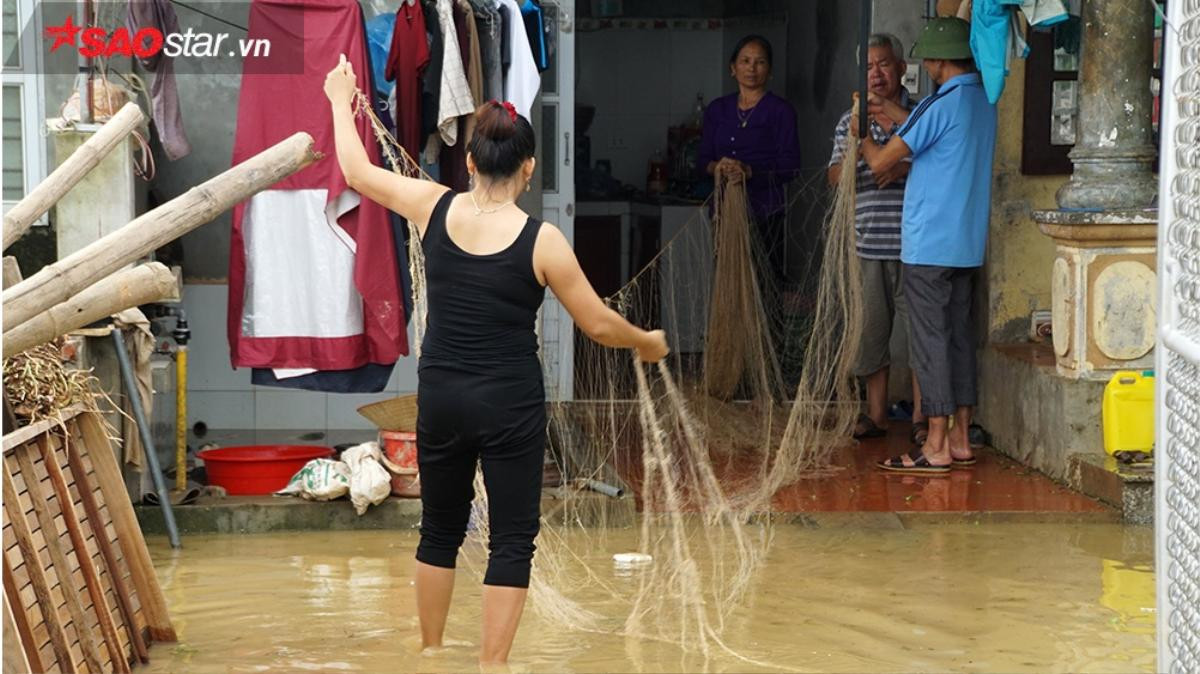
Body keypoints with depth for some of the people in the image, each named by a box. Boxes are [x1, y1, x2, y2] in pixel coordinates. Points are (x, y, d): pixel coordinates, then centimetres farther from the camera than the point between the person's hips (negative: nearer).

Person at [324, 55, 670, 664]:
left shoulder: (434, 208, -6)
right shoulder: (542, 241, -13)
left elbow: (358, 171, 10)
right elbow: (599, 325, -4)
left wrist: (341, 101, 26)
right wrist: (647, 343, 17)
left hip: (441, 398, 4)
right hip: (510, 404, -4)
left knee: (441, 529, 19)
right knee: (511, 540, 4)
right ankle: (491, 668, 1)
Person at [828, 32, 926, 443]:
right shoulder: (850, 121, 11)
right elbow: (835, 178, 4)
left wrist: (907, 168, -16)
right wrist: (854, 144, -14)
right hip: (868, 243, 3)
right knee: (871, 330, 7)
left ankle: (920, 416, 6)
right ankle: (876, 415, 17)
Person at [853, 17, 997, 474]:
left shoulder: (941, 105, -16)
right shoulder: (984, 103, 11)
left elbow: (881, 162, -12)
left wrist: (862, 137, 8)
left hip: (930, 244, -8)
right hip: (969, 244, 8)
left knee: (930, 341, -4)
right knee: (959, 337, 11)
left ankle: (936, 448, -4)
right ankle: (960, 440, 14)